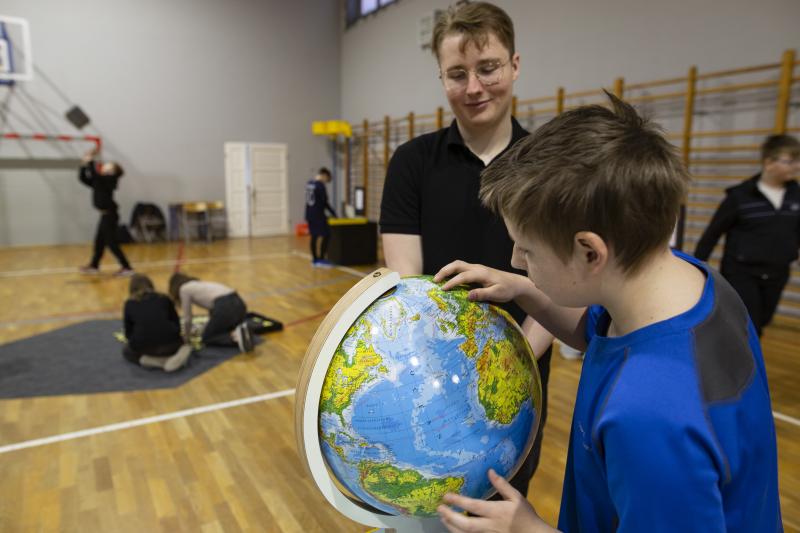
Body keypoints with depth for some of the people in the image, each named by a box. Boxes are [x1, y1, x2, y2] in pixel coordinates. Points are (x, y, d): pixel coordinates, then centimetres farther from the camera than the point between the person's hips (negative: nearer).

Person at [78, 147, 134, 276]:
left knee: (111, 243, -8)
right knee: (99, 241, 18)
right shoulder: (99, 181, 13)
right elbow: (82, 177, 16)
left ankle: (127, 268, -4)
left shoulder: (109, 180, -11)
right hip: (106, 215, 9)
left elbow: (94, 175, -26)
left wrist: (90, 161, -16)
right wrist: (85, 163, 7)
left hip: (109, 215, -9)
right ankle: (94, 265, 31)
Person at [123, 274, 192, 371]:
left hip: (142, 347, -1)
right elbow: (177, 324, 21)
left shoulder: (129, 303, 18)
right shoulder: (164, 298, 18)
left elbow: (128, 331, 24)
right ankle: (177, 356, -2)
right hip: (169, 342, 1)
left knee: (126, 351, 34)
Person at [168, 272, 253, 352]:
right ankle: (243, 332, 0)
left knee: (206, 338, 14)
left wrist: (186, 337, 30)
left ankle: (235, 336, -12)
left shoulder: (184, 289, 13)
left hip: (224, 307, -8)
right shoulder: (199, 285, 34)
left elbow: (187, 318, 15)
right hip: (239, 304, 8)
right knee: (221, 331, 31)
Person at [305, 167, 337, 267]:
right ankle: (321, 259, -2)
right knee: (326, 235, -2)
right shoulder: (320, 185, -15)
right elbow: (325, 202, -15)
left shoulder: (309, 183, 11)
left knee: (314, 236, 12)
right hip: (318, 215, -9)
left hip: (309, 214, 9)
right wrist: (333, 213, -7)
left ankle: (315, 259, 16)